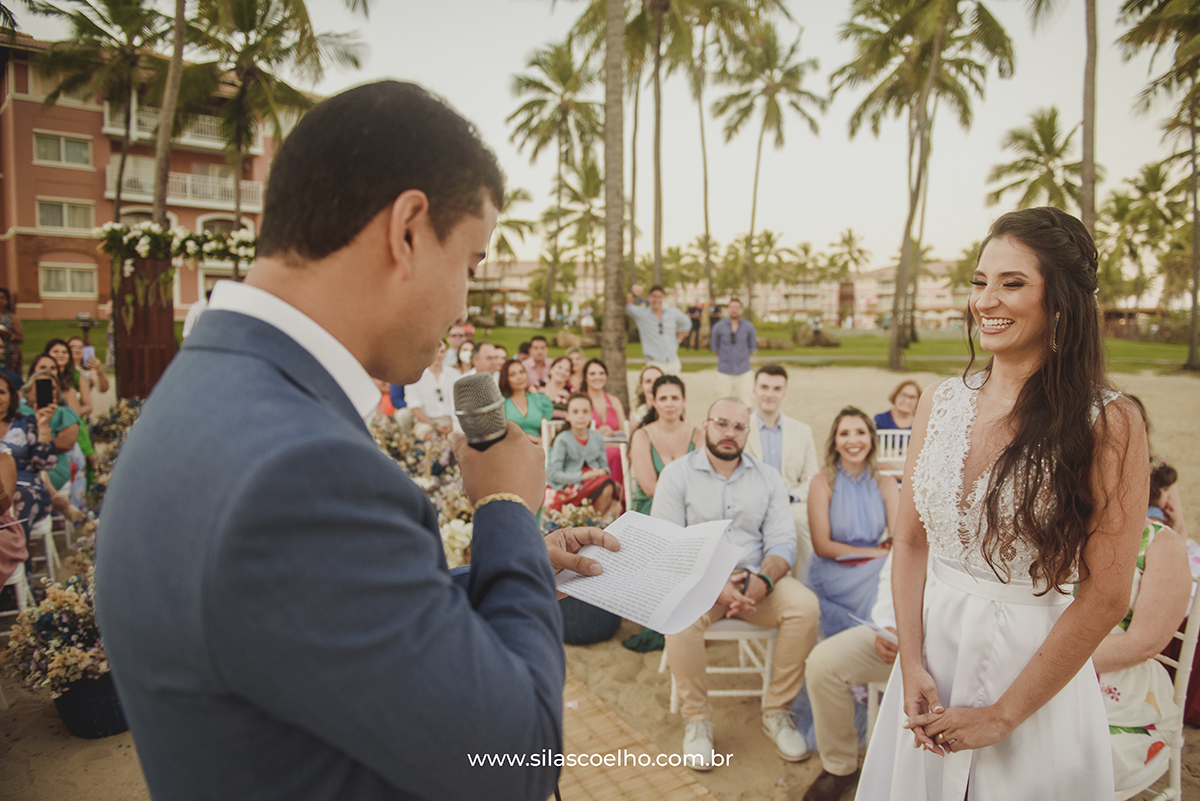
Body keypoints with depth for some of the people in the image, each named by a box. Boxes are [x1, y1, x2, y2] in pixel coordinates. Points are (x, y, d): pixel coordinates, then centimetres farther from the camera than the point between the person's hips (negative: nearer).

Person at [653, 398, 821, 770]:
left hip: (756, 578, 3)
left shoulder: (768, 478, 10)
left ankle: (777, 711, -5)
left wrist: (763, 580, -19)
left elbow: (782, 542, 3)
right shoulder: (677, 474, 0)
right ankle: (696, 718, -10)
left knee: (805, 605, -24)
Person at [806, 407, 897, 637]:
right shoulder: (822, 482, -2)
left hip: (876, 570, 4)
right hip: (833, 573, -3)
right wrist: (876, 552, -13)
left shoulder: (885, 484, 8)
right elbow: (822, 546, -7)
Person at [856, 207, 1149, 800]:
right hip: (934, 646, 4)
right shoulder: (939, 402, -2)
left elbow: (1105, 599, -15)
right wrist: (911, 666, -6)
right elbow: (909, 542, 2)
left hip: (1035, 663, -4)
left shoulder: (1109, 424, -14)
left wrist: (1003, 716, -11)